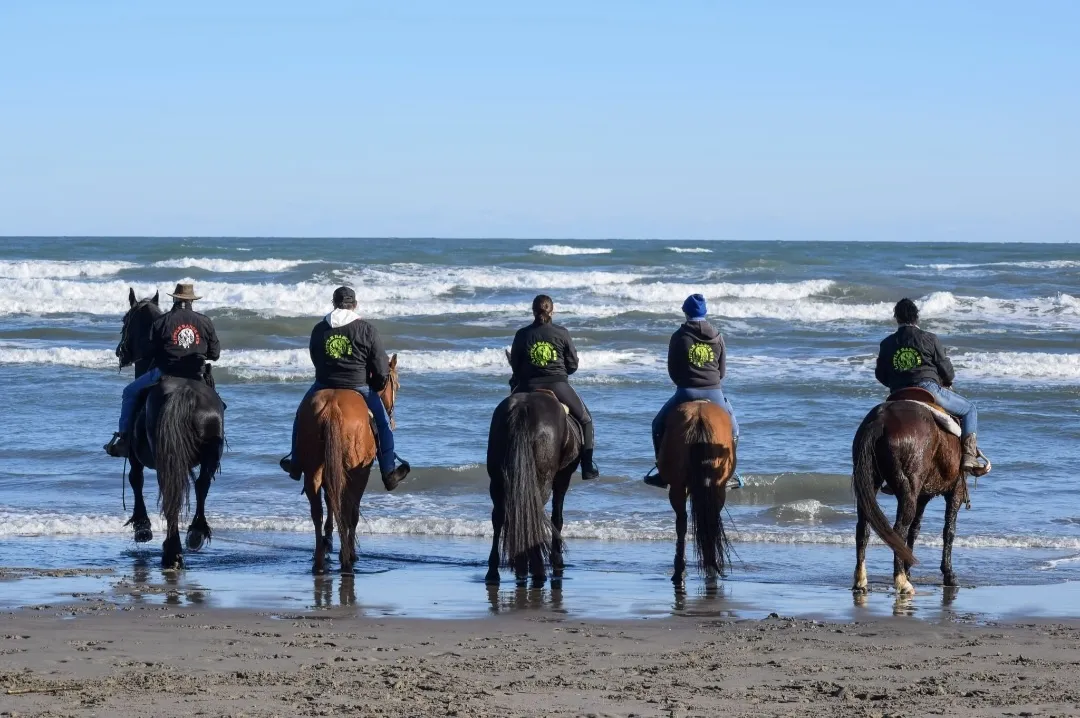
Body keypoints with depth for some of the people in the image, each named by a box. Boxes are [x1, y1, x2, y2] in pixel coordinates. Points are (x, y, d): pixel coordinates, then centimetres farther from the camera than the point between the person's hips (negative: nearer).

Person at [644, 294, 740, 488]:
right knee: (732, 429, 23)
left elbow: (672, 370, 3)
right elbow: (723, 370, 10)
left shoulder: (679, 337, -2)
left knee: (659, 425, 18)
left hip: (686, 392, -2)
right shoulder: (717, 337, 5)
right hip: (714, 393, 2)